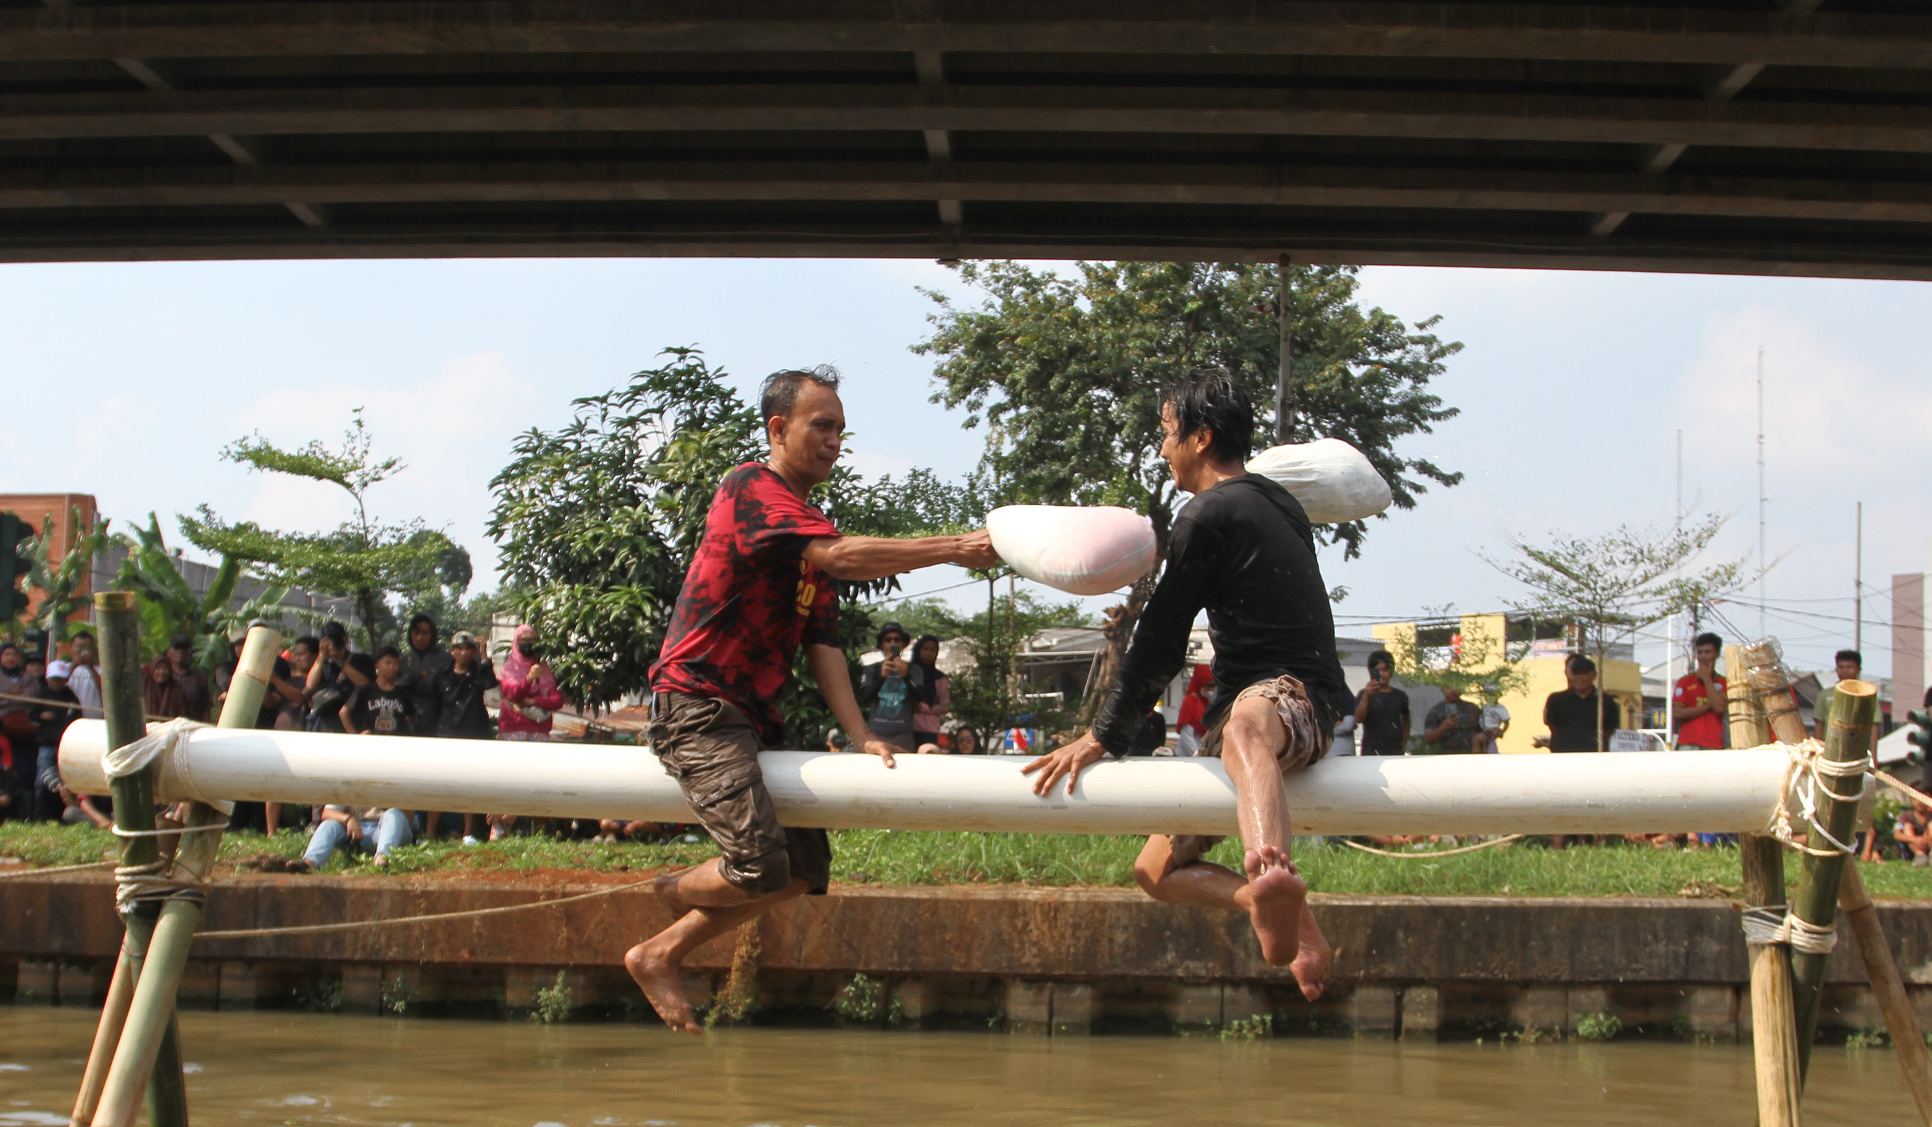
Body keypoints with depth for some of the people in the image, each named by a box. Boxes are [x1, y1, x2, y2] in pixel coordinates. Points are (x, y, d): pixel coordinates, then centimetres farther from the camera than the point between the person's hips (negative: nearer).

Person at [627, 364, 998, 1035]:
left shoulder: (813, 528, 19)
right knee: (762, 869, -22)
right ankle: (672, 894, 10)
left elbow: (822, 643, 10)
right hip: (697, 705, -10)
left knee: (806, 868, 9)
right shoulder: (750, 489, -9)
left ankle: (660, 955, 15)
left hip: (753, 716, 10)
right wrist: (957, 548, -24)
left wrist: (861, 737, -3)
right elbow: (843, 558, -24)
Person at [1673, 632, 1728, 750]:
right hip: (1688, 745, 0)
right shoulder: (1685, 682, 10)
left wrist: (1707, 679, -1)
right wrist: (1708, 706, -3)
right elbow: (1677, 713, -1)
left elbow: (1720, 708, -9)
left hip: (1714, 746, 0)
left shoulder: (1723, 683, 10)